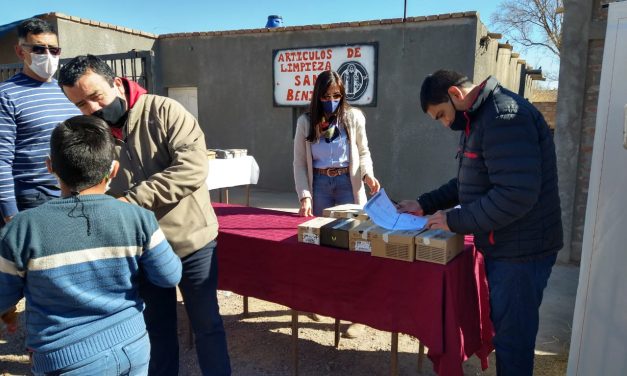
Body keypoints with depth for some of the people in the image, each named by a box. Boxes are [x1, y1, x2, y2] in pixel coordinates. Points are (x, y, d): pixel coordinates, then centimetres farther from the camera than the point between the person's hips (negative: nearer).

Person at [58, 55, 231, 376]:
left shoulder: (163, 111, -12)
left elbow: (193, 168, -25)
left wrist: (132, 200, -25)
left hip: (191, 241, -3)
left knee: (206, 324, 11)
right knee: (156, 326, 20)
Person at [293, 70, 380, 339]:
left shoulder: (353, 117, -1)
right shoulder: (305, 122, 1)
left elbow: (363, 152, 8)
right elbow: (300, 163, 0)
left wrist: (367, 174, -12)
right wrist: (305, 196, -10)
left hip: (348, 183, -1)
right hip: (320, 185, 2)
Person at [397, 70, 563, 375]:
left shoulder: (504, 116, -21)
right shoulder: (477, 120, 12)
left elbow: (516, 195, -29)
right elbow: (467, 184, 19)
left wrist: (455, 220, -21)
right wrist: (424, 204, 9)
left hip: (520, 251, -10)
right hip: (501, 246, 10)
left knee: (512, 337, 5)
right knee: (503, 330, 21)